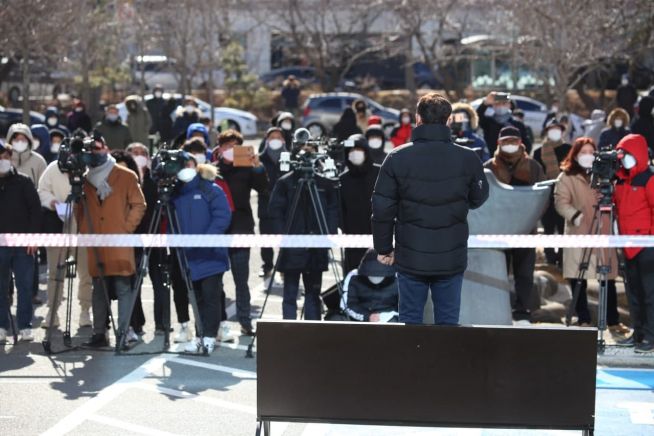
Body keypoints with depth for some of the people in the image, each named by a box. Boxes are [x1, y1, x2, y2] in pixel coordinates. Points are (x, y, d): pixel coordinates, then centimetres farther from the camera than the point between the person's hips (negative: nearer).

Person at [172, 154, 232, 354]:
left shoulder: (210, 189, -2)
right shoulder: (175, 194, 10)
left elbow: (223, 216, -10)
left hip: (211, 256, -4)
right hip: (189, 258, 4)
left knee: (210, 298, -4)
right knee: (197, 299, 9)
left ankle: (209, 337, 1)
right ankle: (200, 335, 16)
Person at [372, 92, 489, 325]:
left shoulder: (397, 158, -8)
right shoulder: (468, 159, -7)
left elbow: (382, 209, -5)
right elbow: (478, 199, 8)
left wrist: (384, 248, 6)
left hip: (411, 257, 0)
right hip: (451, 259, 0)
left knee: (410, 319, 10)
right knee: (448, 321, 9)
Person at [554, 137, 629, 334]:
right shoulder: (567, 177, 2)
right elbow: (561, 202, -7)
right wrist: (575, 216, -23)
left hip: (604, 235, 4)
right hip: (579, 235, -4)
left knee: (609, 280, 4)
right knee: (578, 280, -3)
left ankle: (613, 321, 11)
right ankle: (583, 320, 7)